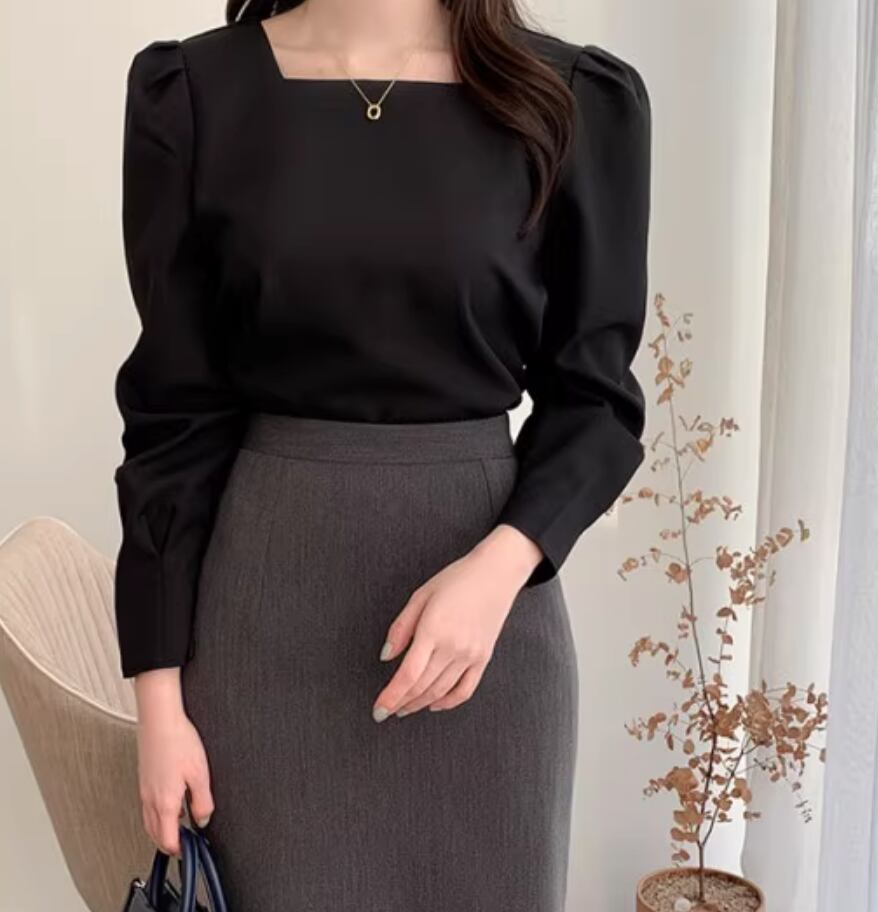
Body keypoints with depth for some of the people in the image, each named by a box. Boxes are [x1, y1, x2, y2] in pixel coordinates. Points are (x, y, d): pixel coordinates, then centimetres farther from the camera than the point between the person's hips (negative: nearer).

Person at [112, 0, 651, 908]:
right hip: (269, 605, 0)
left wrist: (502, 562, -17)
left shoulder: (575, 101, -2)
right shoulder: (191, 92, -1)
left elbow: (595, 396, 1)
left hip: (485, 594, 0)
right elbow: (176, 414, -1)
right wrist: (159, 690, -3)